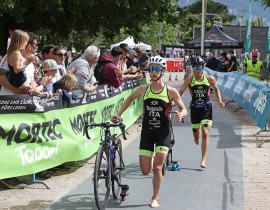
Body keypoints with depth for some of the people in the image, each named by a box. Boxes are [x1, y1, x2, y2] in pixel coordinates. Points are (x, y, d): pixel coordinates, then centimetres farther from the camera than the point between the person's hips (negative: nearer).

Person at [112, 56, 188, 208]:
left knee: (157, 168, -11)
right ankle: (151, 158, 40)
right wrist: (119, 114, 12)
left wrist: (180, 115, -24)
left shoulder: (171, 91, -7)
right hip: (147, 132, 3)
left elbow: (184, 109, -1)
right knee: (145, 171, 3)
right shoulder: (143, 89, 0)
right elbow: (130, 99, 19)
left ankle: (155, 198, 8)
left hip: (163, 132, -2)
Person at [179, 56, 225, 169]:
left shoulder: (210, 79, -6)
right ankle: (197, 135, 53)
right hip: (195, 109, 1)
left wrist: (220, 101, 1)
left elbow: (216, 89, 12)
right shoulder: (189, 80, -8)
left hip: (206, 108, -1)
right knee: (196, 136, 11)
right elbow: (180, 93, -10)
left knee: (205, 134, -14)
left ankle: (203, 160, -9)